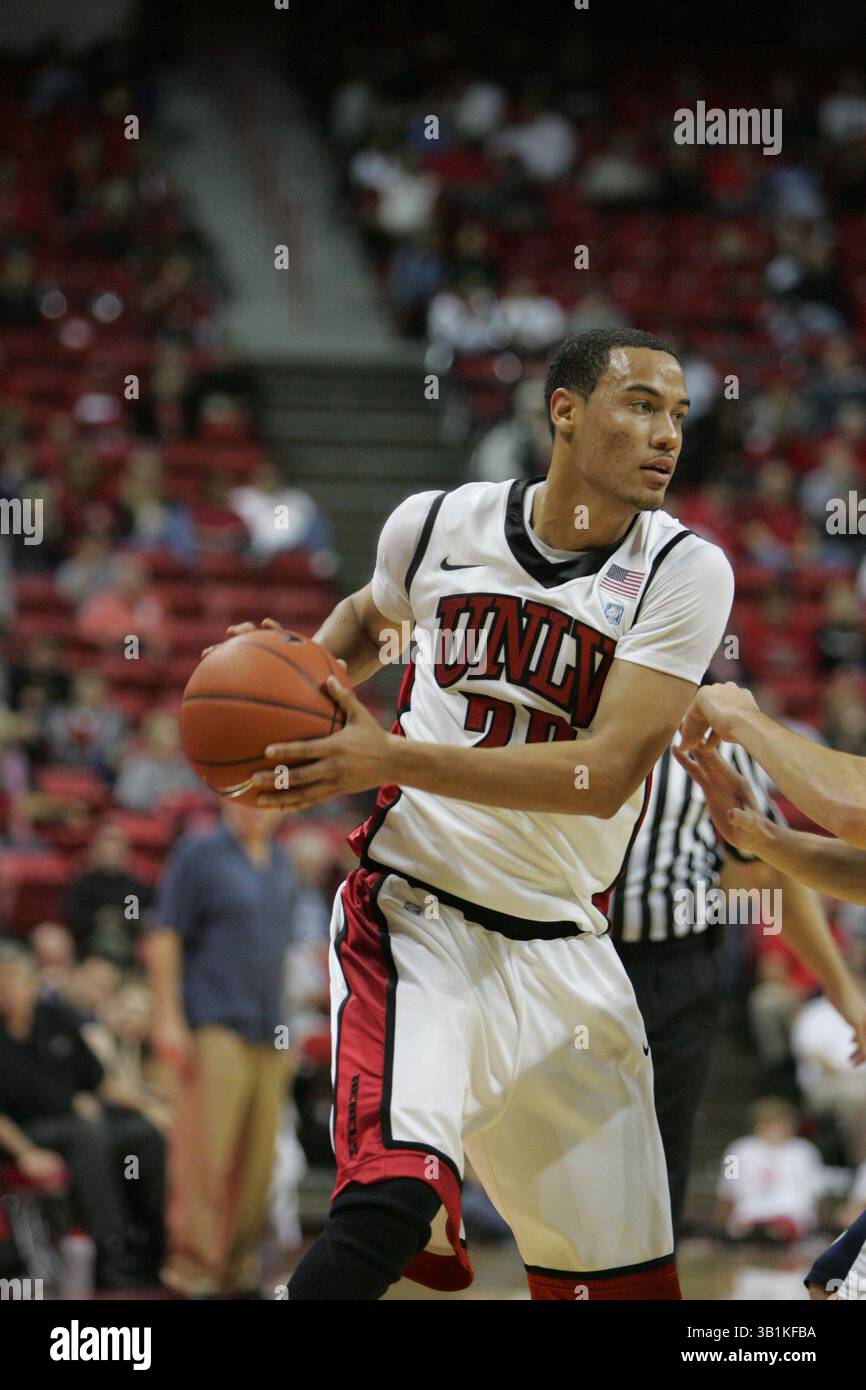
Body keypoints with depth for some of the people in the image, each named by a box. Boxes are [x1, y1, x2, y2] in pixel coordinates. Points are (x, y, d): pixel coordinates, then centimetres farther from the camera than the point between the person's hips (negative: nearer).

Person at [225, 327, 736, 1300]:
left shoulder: (685, 572, -8)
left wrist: (391, 760, -25)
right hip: (414, 913, -2)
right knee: (391, 1202, -27)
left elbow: (606, 773, -19)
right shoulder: (440, 525, 0)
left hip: (560, 950, 2)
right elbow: (369, 616, 25)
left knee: (622, 1276, 8)